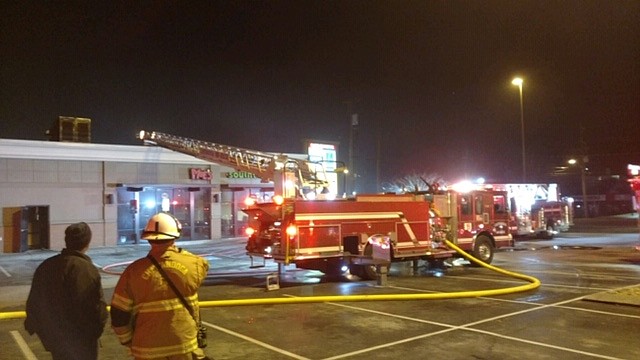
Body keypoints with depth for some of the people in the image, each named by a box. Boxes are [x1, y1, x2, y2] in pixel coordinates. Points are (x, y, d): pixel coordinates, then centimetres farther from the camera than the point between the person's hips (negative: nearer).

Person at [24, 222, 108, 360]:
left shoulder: (46, 266, 2)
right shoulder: (87, 270, -21)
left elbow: (33, 303, 10)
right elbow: (99, 308, -22)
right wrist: (96, 331, -4)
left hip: (54, 337, 7)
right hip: (80, 341, -6)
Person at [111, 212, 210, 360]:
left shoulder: (135, 270, -10)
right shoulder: (192, 264, -8)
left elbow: (119, 315, -5)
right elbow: (203, 264, 18)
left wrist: (129, 342, 9)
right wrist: (179, 252, 17)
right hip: (185, 346, 0)